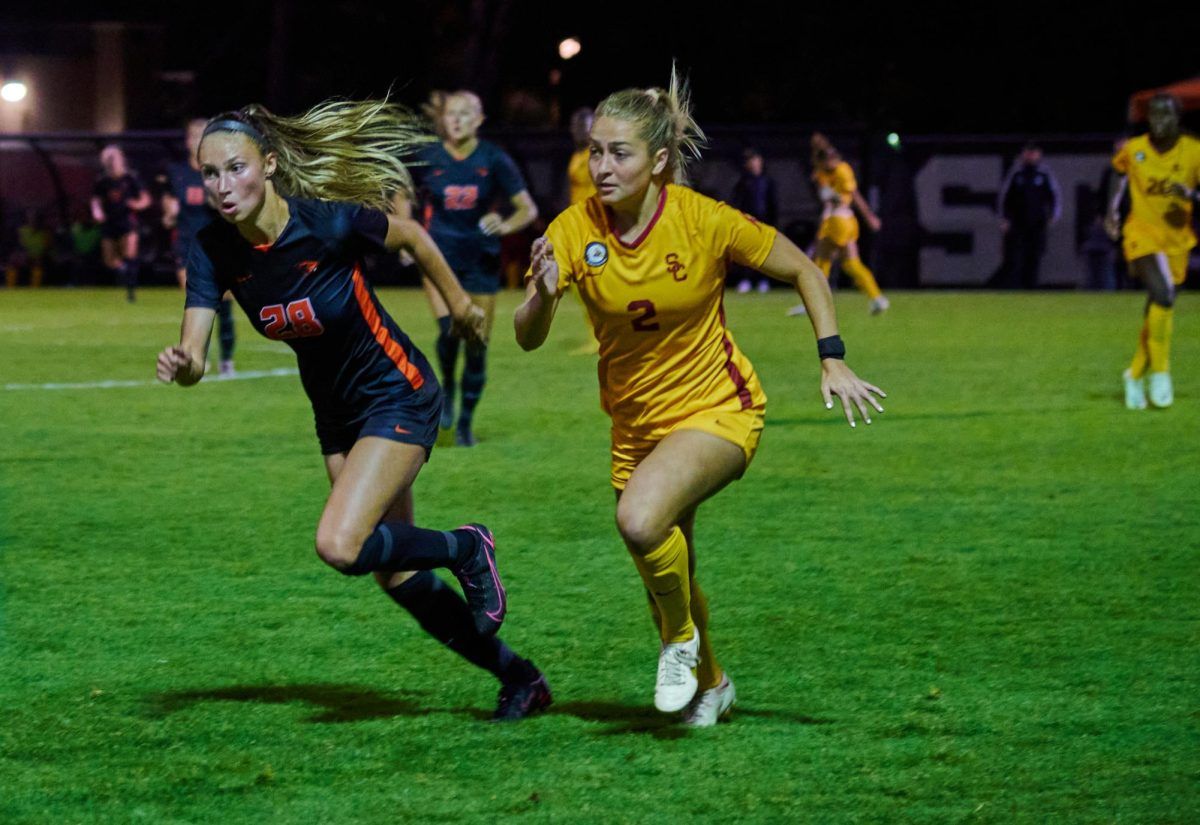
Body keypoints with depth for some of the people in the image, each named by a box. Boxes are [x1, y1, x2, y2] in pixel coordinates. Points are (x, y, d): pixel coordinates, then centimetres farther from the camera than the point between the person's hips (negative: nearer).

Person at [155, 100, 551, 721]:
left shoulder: (329, 223, -26)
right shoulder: (214, 251, -13)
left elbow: (411, 236, -6)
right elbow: (194, 354, -18)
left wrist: (459, 303, 8)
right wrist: (181, 365, -42)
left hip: (398, 396, -6)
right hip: (335, 409, 6)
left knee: (340, 546, -23)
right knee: (397, 578, 10)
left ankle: (466, 549, 3)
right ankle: (519, 678, 27)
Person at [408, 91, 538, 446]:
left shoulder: (494, 160, -7)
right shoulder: (428, 158, -4)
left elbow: (528, 209, -5)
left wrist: (505, 226, -25)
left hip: (481, 259, 1)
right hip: (440, 254, -1)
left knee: (477, 344, 3)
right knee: (449, 328, -24)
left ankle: (465, 422, 20)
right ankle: (448, 387, 6)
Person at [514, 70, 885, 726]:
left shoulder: (703, 221, -20)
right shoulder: (574, 230, -13)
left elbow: (804, 272, -5)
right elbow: (527, 339, -16)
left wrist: (832, 360, -11)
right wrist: (542, 297, -37)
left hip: (717, 409, -4)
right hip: (635, 420, 4)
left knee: (641, 518, -31)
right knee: (665, 578, 14)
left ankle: (682, 640, -3)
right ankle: (709, 684, 44)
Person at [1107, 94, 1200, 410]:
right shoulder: (1133, 150, -4)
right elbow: (1121, 172, 18)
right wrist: (1112, 209, 12)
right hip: (1142, 233, -2)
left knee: (1157, 311, 9)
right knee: (1162, 294, -24)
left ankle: (1136, 375, 30)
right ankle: (1160, 372, -13)